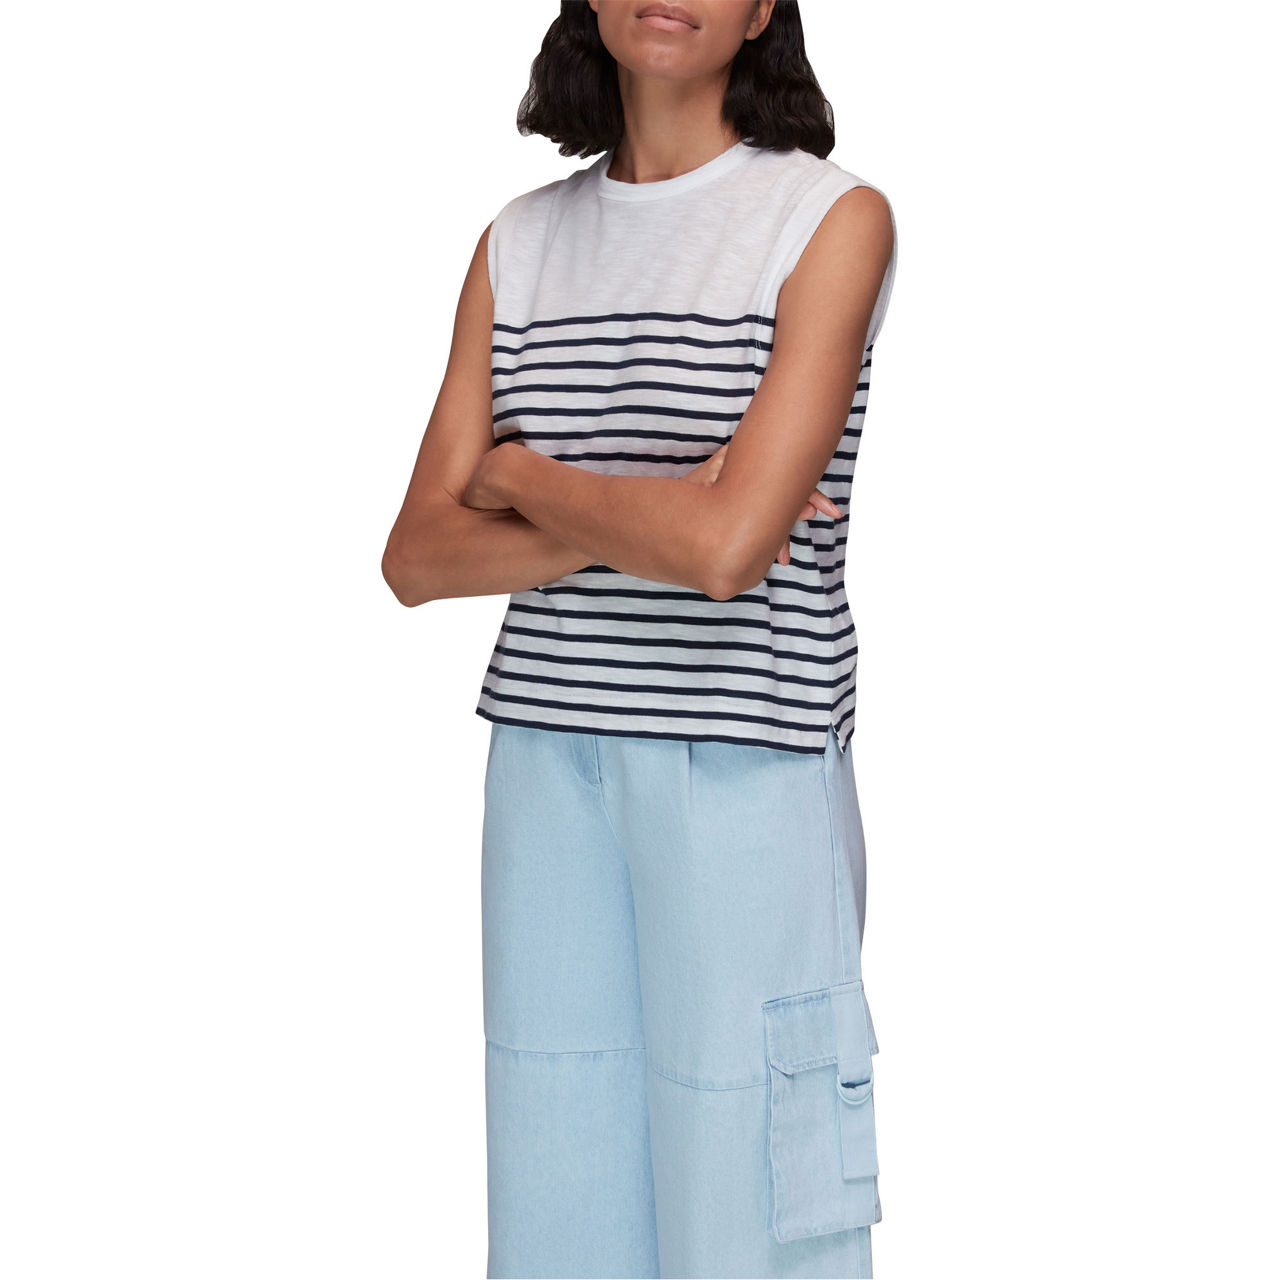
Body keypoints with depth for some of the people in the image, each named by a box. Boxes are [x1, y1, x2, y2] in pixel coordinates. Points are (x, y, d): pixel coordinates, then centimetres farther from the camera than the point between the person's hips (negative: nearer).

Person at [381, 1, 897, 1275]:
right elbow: (418, 558, 3)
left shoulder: (834, 219, -5)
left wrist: (513, 470, -2)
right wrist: (644, 525, -11)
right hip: (548, 756, 5)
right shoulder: (521, 241, 10)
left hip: (746, 762, -4)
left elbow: (726, 548, -18)